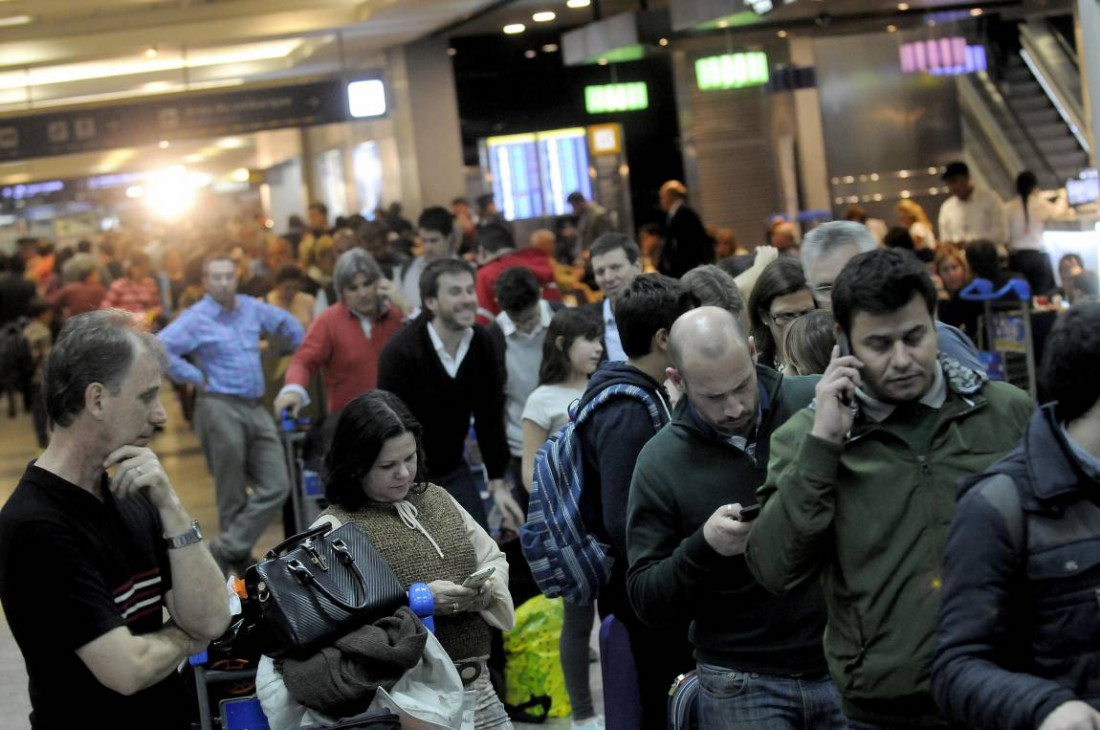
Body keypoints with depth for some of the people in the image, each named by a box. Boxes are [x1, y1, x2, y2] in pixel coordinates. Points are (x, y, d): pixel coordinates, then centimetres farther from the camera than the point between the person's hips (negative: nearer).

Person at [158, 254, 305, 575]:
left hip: (256, 409, 6)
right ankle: (241, 561, 11)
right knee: (233, 497, 0)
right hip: (220, 408, -6)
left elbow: (287, 323, 28)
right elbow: (159, 349, -18)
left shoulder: (251, 308, 10)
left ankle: (227, 550, -2)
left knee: (276, 486, -4)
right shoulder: (195, 318, -7)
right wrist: (196, 377, -12)